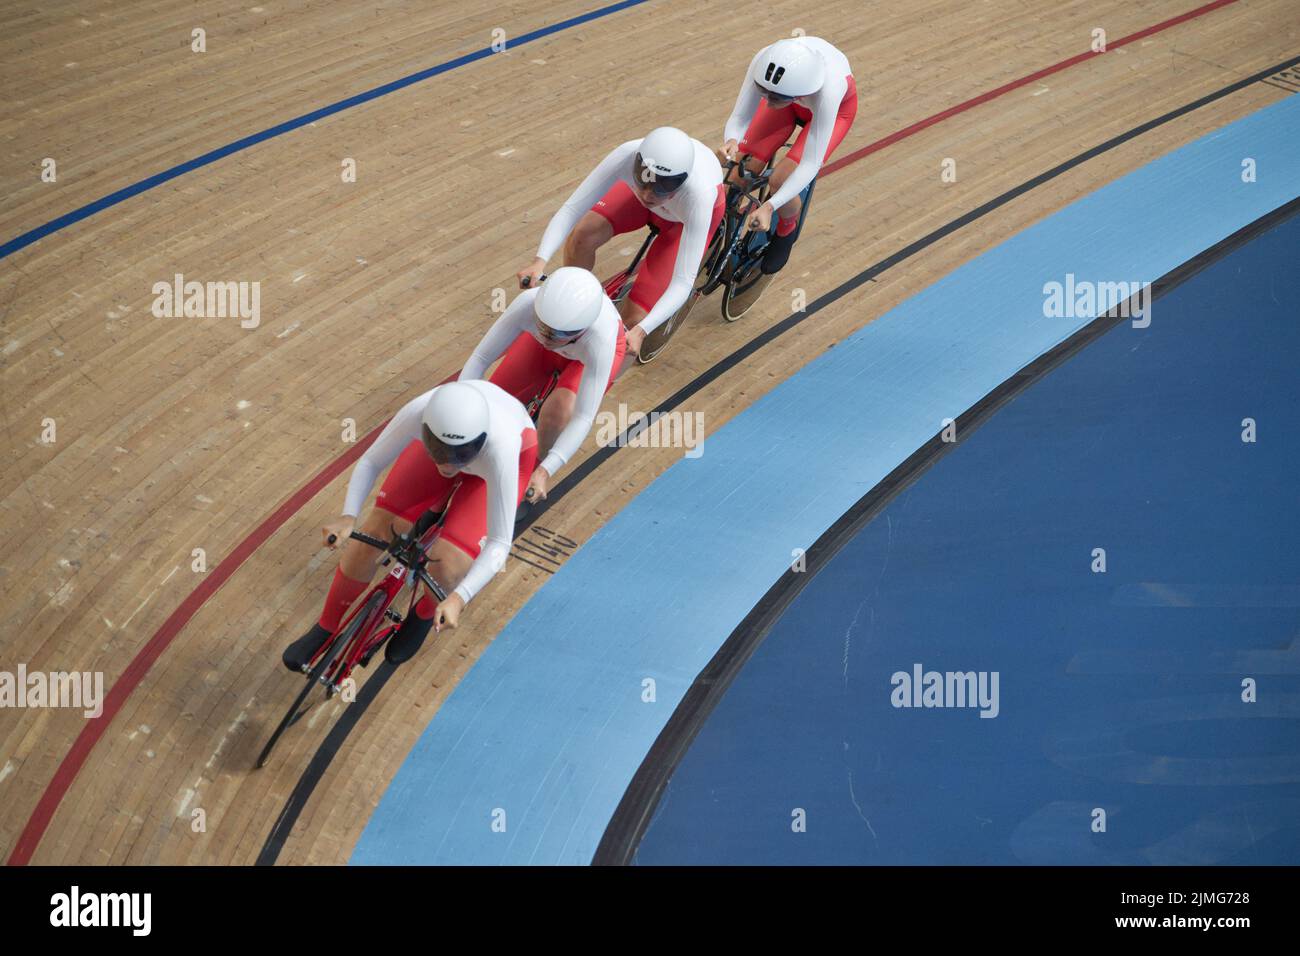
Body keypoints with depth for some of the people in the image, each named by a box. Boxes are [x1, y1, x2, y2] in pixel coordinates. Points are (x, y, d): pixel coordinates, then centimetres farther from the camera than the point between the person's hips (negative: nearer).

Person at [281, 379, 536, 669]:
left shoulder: (501, 447, -45)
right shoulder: (419, 412, -40)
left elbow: (499, 543, -39)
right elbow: (370, 462, -21)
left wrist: (458, 599, -52)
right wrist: (347, 516, -37)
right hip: (441, 434, 3)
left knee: (447, 565, -20)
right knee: (372, 535, -9)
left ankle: (425, 615, 17)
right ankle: (325, 629, 15)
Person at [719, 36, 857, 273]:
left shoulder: (826, 90, -46)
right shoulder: (764, 63, -39)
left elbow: (811, 164, -40)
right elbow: (739, 118, -29)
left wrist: (769, 207, -51)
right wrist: (731, 142, -52)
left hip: (839, 105, -3)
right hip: (789, 98, 3)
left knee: (781, 180, -20)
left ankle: (787, 231, 14)